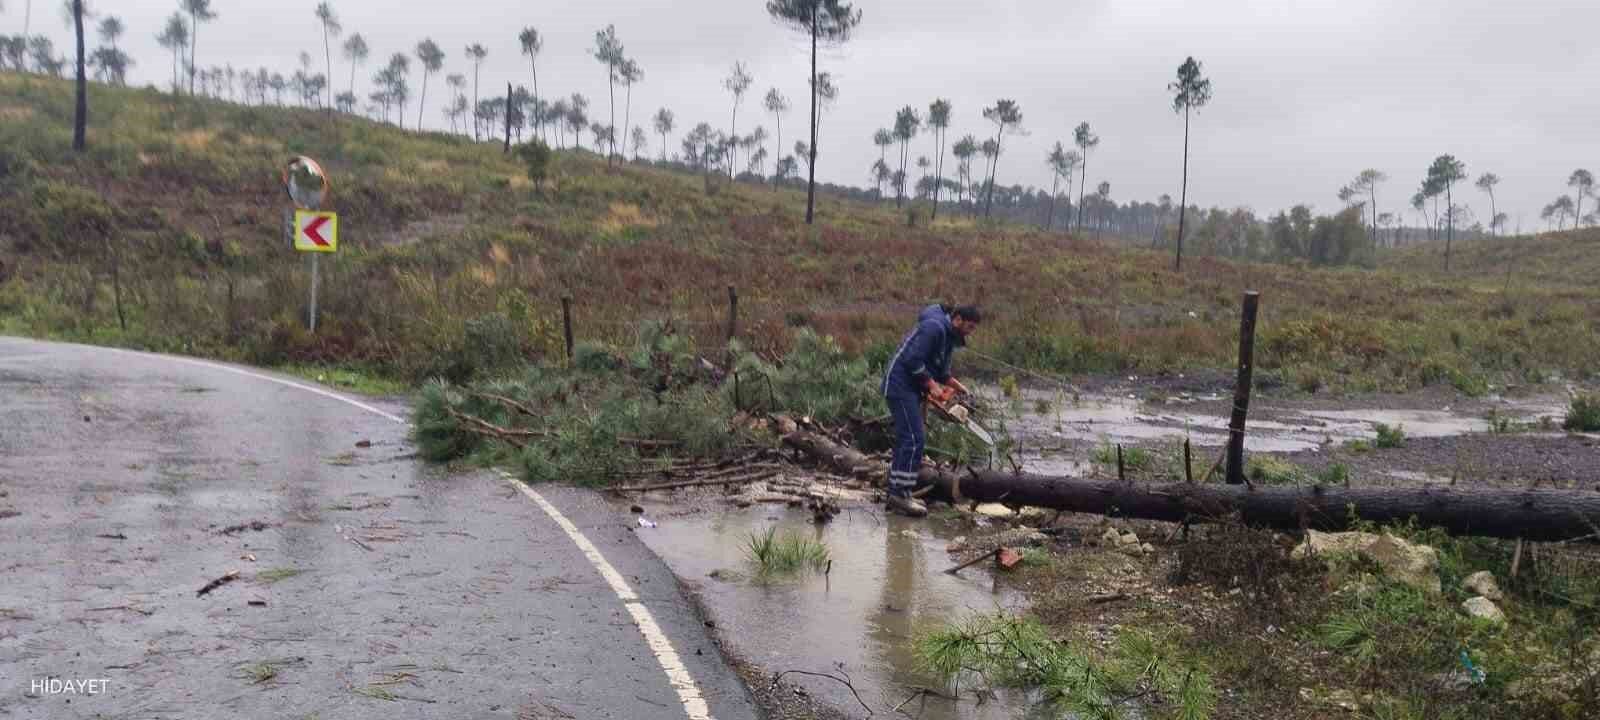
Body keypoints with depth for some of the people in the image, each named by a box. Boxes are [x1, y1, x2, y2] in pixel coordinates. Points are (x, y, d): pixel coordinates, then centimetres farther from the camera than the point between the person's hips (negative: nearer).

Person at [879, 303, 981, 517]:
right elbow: (913, 359, -24)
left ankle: (897, 492, 17)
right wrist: (931, 385, -17)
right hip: (900, 385, -11)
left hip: (911, 388, 11)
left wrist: (956, 386, 6)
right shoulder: (934, 327, -17)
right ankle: (900, 494, -11)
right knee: (914, 439, -13)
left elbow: (941, 370, 21)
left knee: (906, 439, 12)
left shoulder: (949, 337, 15)